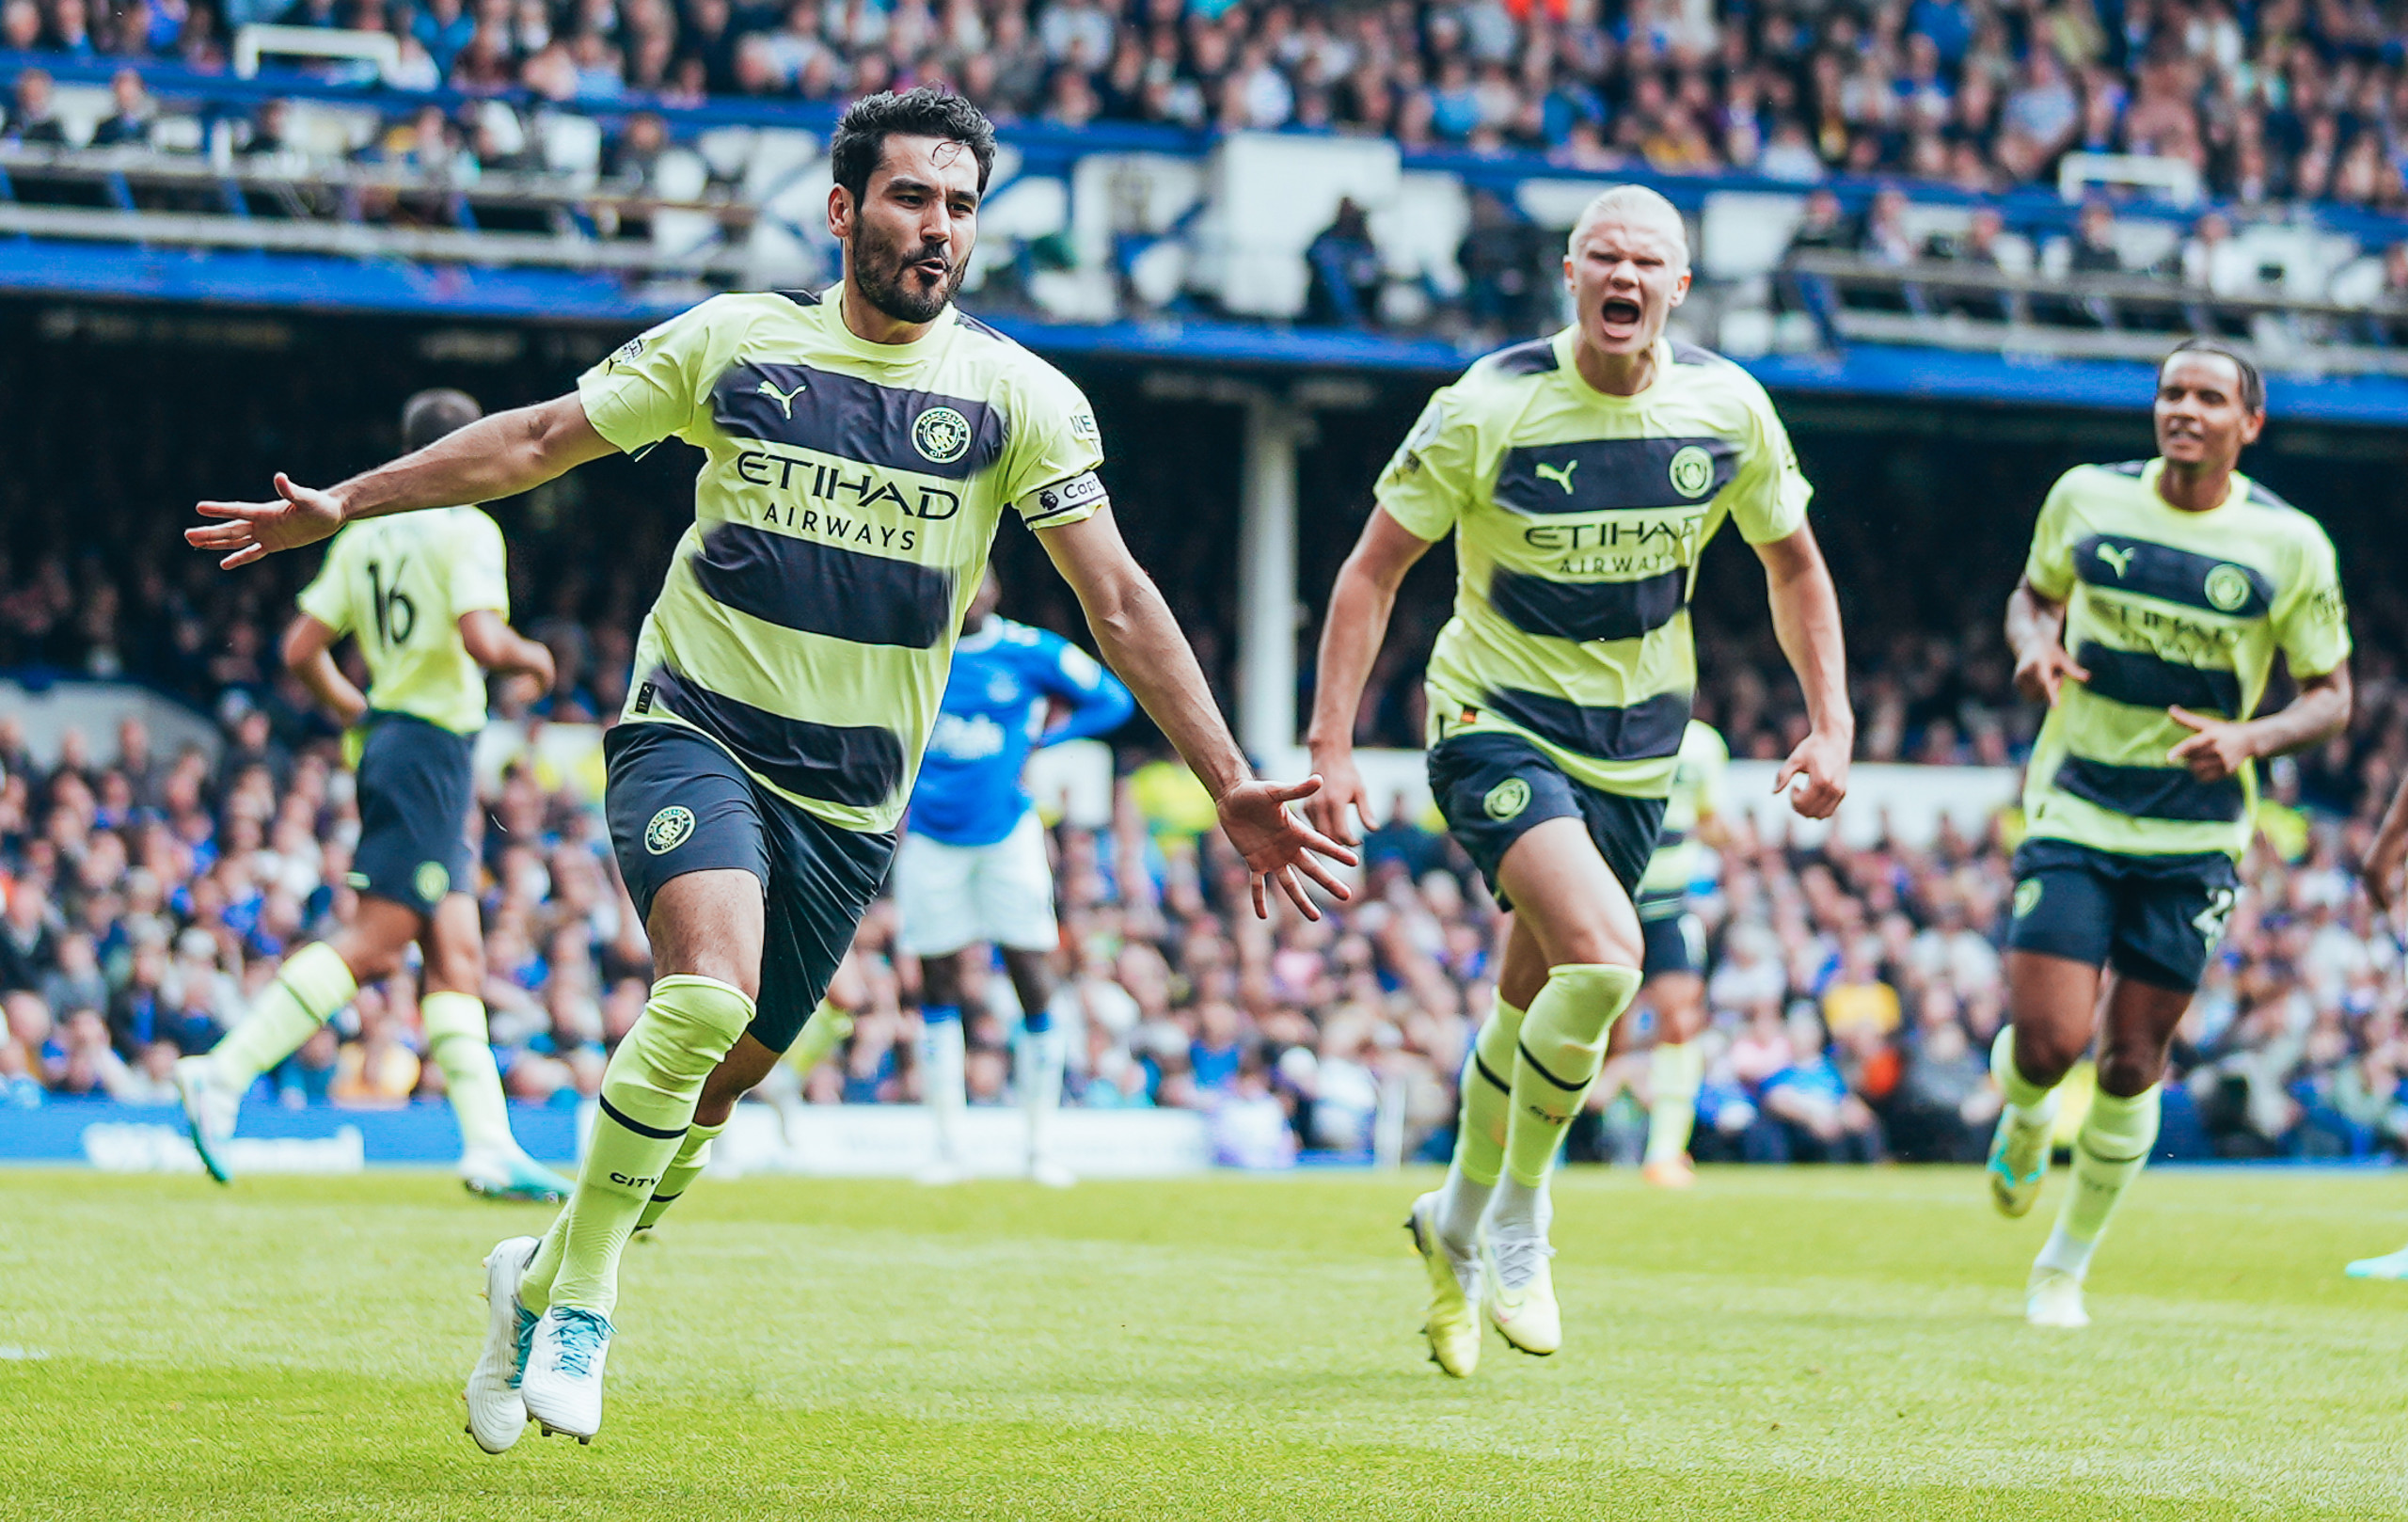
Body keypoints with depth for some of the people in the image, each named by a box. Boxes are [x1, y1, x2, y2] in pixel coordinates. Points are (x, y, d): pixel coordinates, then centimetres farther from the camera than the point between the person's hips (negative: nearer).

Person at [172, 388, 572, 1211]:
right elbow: (483, 641, -21)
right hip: (435, 747, -9)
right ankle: (224, 1073, -17)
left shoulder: (364, 533, 13)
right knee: (374, 939, -12)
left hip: (386, 739, 9)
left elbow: (302, 649, 11)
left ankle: (491, 1146, 2)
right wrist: (531, 656, 0)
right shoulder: (466, 530, -8)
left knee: (457, 956, 6)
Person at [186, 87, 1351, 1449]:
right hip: (696, 730, -2)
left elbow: (1119, 599, -2)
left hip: (851, 798, 2)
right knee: (709, 990, -28)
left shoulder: (1019, 397, -1)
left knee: (712, 1084, 5)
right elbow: (542, 439, 9)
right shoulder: (734, 341, 0)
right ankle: (579, 1296, -11)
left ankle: (543, 1279, 32)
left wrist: (1230, 786, -8)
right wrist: (341, 506, 8)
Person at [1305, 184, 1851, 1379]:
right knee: (1602, 956, -25)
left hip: (1634, 750, 4)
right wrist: (1332, 745, -14)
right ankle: (1517, 1215, -4)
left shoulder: (1728, 409, -6)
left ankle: (1460, 1226, 37)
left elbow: (1794, 568, 10)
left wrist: (1830, 726, 2)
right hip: (1495, 727, -4)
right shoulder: (1489, 408, -16)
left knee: (1536, 1004, 11)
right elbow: (1373, 570, -9)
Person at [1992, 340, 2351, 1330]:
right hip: (2074, 814, 0)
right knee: (2049, 1043, -13)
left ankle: (2067, 1266, 22)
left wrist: (2249, 740, -18)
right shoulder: (2086, 499, -1)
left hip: (2195, 838, 0)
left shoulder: (2288, 545, -5)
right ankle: (2024, 1110, 26)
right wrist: (2034, 645, -7)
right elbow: (2033, 595, 17)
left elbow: (2331, 697, 2)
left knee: (2130, 1064, 2)